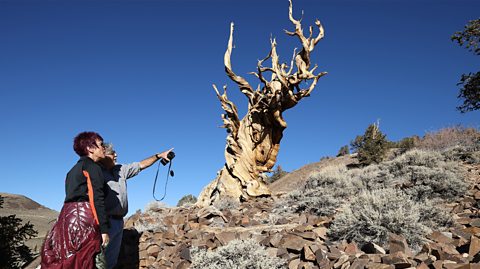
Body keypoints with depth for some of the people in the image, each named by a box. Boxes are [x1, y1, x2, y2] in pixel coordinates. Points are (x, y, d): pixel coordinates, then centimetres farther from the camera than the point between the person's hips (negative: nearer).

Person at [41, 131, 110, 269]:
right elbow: (97, 199, -13)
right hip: (83, 217, -8)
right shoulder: (92, 167, -4)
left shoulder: (75, 169, 23)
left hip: (68, 215, 9)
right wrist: (104, 229, -14)